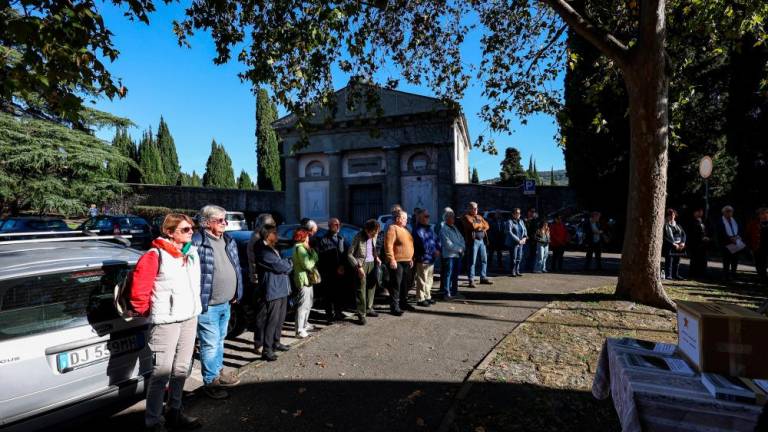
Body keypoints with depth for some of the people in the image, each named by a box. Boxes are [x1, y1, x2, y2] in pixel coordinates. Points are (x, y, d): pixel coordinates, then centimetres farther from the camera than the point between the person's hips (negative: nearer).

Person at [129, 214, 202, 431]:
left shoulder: (192, 253, 9)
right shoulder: (155, 256, -14)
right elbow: (138, 289, -12)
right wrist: (146, 312, 0)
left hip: (190, 318, 7)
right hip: (166, 322, -7)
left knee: (181, 369, 16)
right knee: (162, 372, -2)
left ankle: (174, 412, 32)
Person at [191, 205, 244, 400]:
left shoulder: (229, 241, 8)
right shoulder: (197, 243, -19)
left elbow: (236, 268, 16)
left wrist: (237, 293, 13)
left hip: (226, 304, 8)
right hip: (208, 306, -8)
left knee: (220, 341, 23)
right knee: (210, 345, 5)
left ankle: (218, 371, 40)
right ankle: (210, 382, 22)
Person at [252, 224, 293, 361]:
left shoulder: (272, 249, 17)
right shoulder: (263, 251, -17)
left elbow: (283, 264, 16)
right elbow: (281, 266, -19)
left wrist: (286, 264, -5)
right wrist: (289, 264, 0)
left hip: (281, 289, 10)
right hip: (272, 291, -10)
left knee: (279, 319, 18)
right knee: (270, 321, -4)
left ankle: (275, 342, 32)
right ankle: (266, 349, 5)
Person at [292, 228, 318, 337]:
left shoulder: (302, 247, 17)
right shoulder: (300, 248, -16)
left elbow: (315, 259, 11)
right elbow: (308, 265, -22)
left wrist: (311, 251, -4)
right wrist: (313, 254, -10)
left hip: (308, 279, 11)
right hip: (304, 279, -11)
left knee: (308, 303, 21)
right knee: (303, 305, -7)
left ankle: (304, 324, 34)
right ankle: (299, 331, -3)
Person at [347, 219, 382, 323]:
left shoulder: (374, 236, 1)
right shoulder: (358, 237, -15)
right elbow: (349, 254, -12)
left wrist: (376, 257, 3)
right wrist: (358, 267, -17)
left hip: (372, 263, 6)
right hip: (361, 264, -6)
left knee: (371, 286, 12)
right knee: (361, 289, -5)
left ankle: (369, 309, 27)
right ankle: (361, 315, 0)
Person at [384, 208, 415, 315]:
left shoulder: (404, 229, 17)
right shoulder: (393, 228, -11)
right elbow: (388, 245, -20)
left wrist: (411, 259, 22)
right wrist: (391, 259, -24)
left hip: (406, 262, 9)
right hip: (397, 262, -9)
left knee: (405, 284, 17)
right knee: (396, 285, -5)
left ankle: (403, 303, 29)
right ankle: (394, 306, 1)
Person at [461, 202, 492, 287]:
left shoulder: (479, 217, 20)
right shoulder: (466, 217, -3)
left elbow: (487, 226, 11)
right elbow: (472, 225, -19)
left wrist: (478, 226, -8)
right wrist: (481, 224, -1)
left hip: (482, 240, 8)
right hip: (473, 241, -7)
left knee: (484, 259, 11)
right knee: (472, 261, -6)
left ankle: (483, 278, 22)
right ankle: (471, 280, -2)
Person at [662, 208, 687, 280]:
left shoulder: (678, 225, 15)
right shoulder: (665, 225, -4)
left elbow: (683, 234, 11)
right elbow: (665, 237, -11)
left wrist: (683, 243, -5)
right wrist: (674, 244, -16)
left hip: (679, 247, 6)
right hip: (669, 246, -6)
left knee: (677, 261, 10)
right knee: (669, 261, -5)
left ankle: (676, 275, 18)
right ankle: (668, 275, -1)